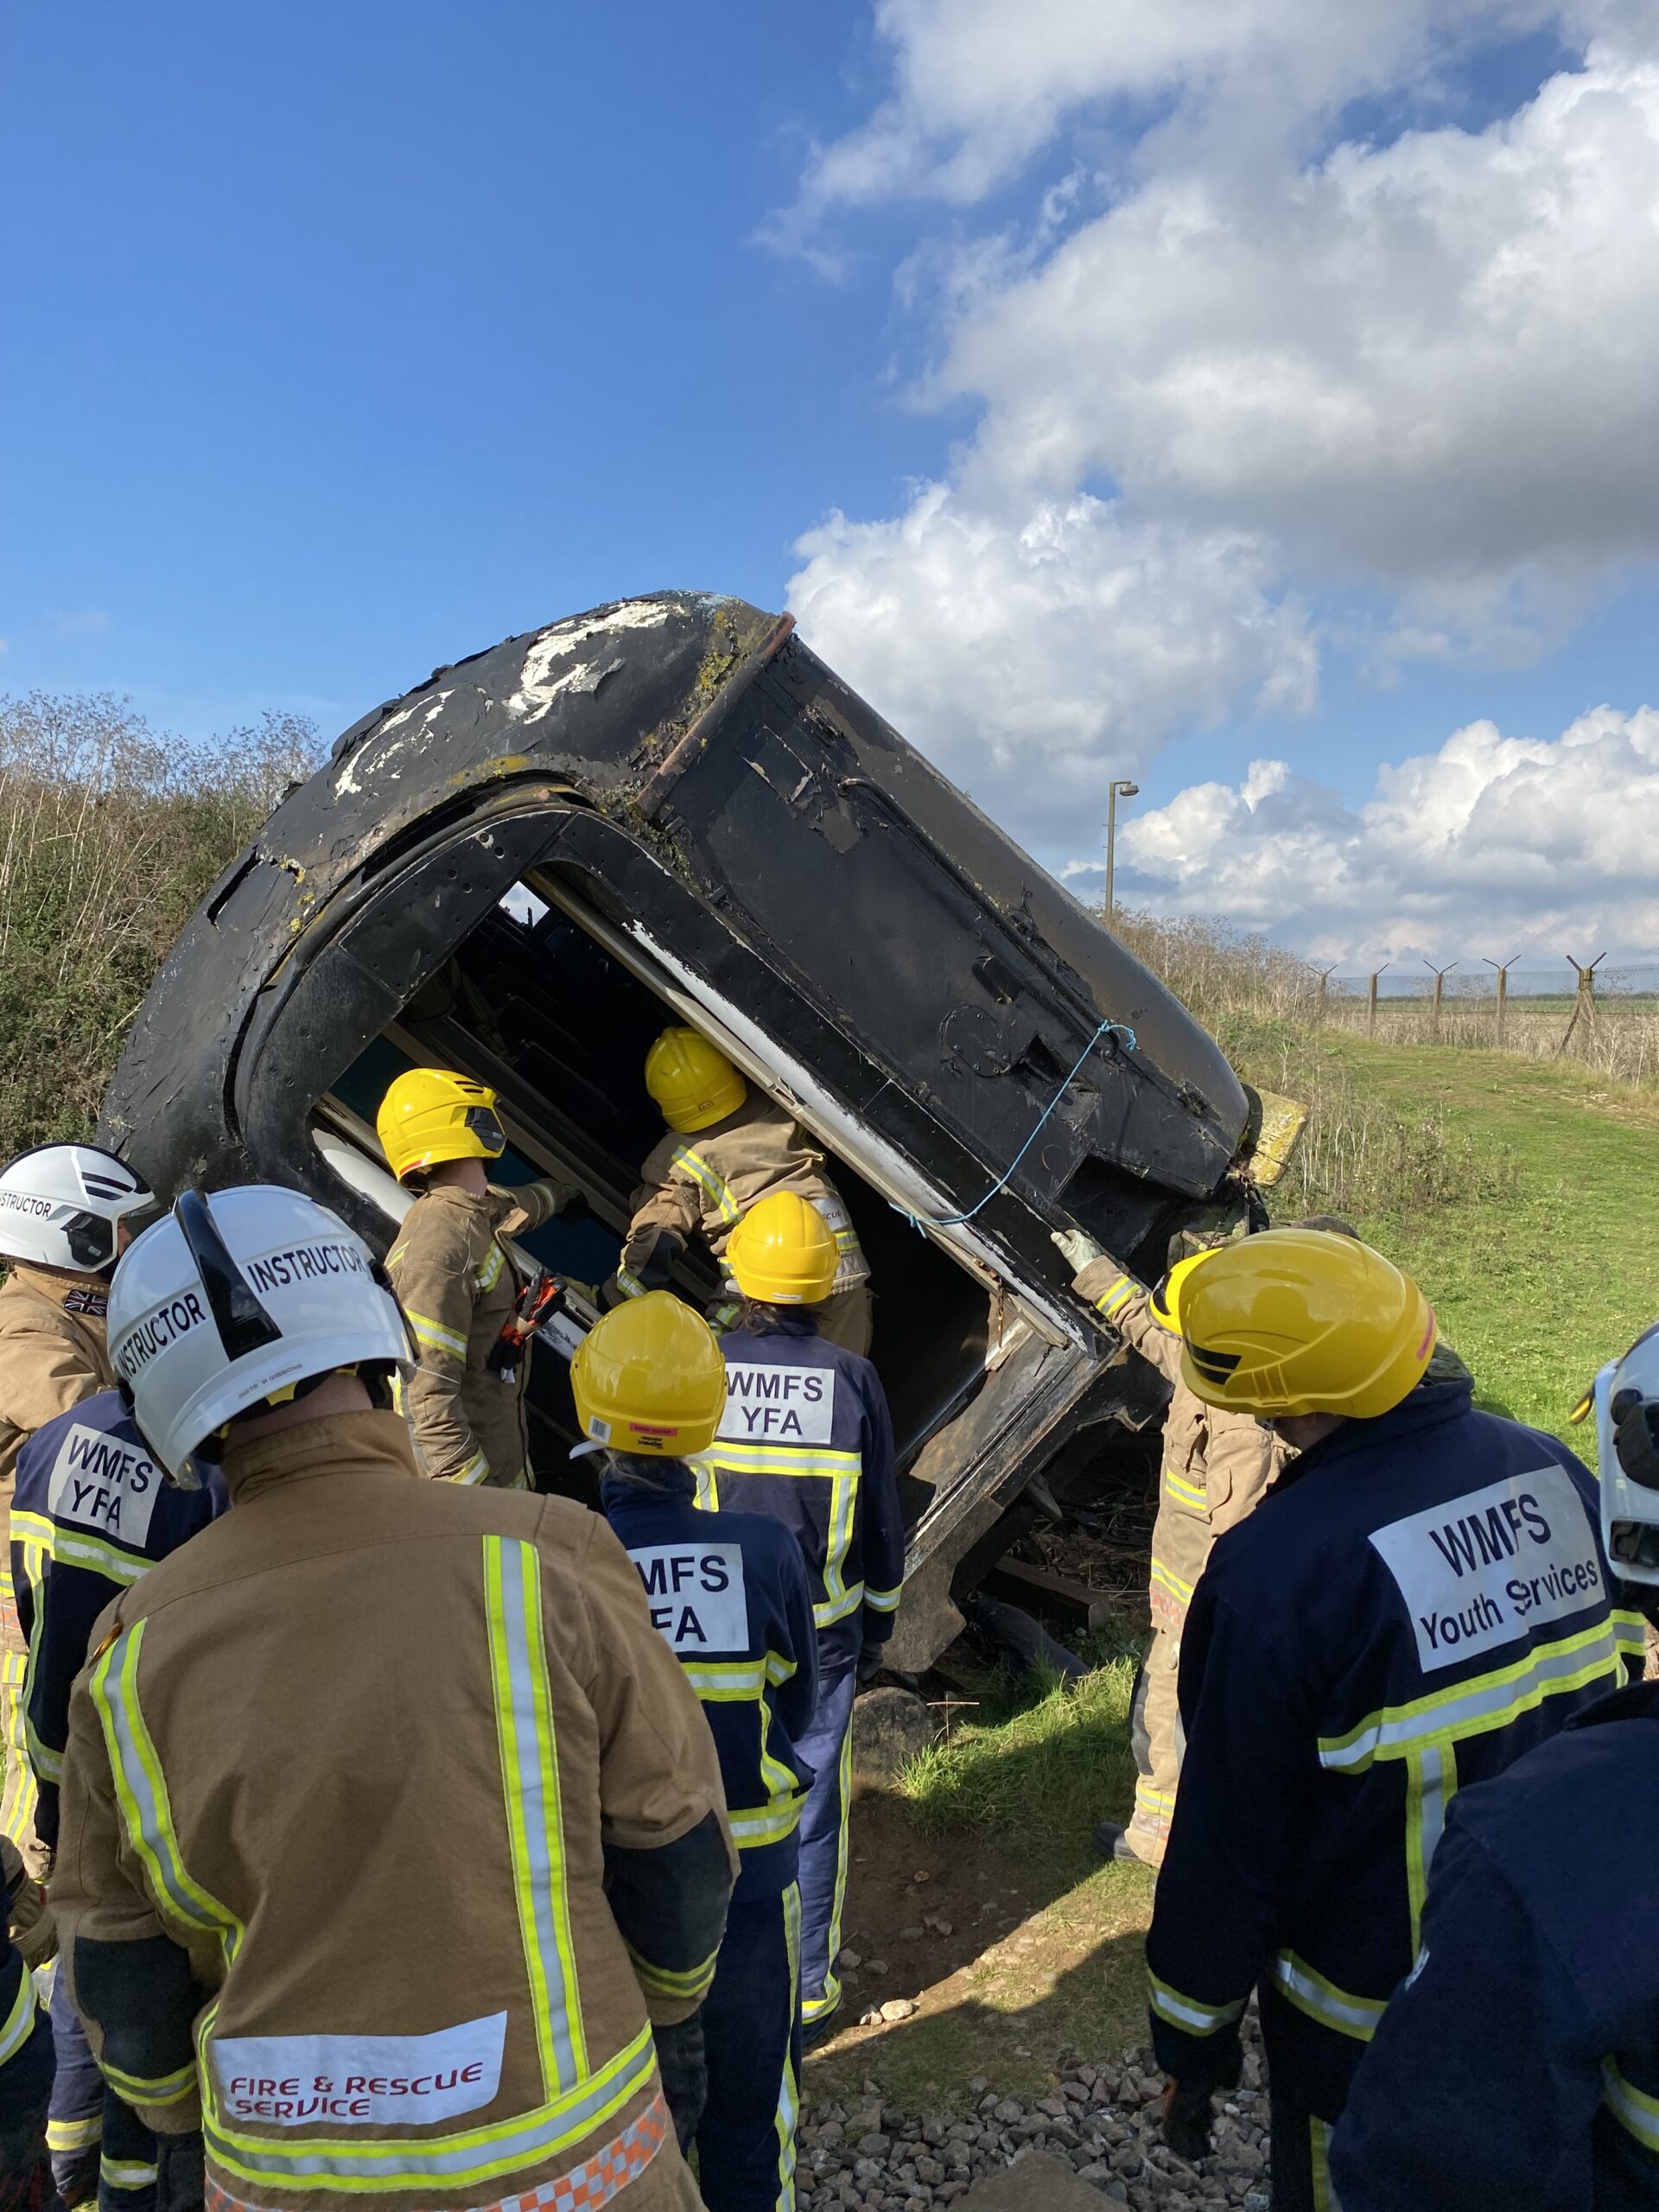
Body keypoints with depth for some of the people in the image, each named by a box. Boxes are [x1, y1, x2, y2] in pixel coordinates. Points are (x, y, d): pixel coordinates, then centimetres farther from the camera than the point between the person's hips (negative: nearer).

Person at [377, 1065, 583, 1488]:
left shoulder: (476, 1212, 4)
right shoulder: (439, 1247, -27)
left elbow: (518, 1205, 31)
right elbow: (429, 1391, -29)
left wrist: (562, 1194, 52)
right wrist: (472, 1489, -30)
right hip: (468, 1451, -10)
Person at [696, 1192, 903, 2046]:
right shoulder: (852, 1380, -11)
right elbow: (882, 1523, -2)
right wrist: (877, 1622, 13)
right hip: (822, 1630, 0)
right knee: (811, 1807, 13)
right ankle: (806, 1989, 26)